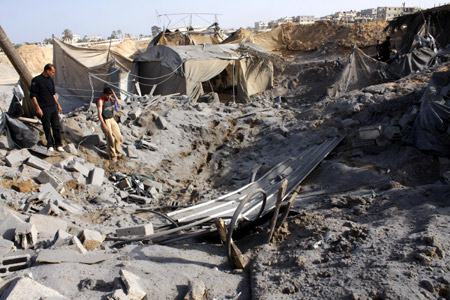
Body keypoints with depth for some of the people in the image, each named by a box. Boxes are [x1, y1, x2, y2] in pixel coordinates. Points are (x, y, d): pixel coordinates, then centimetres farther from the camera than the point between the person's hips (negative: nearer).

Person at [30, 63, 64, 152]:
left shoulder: (51, 80, 12)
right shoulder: (36, 80, -9)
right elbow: (33, 95, -10)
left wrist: (58, 105, 21)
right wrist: (38, 108, -15)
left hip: (53, 107, 6)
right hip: (44, 109, -6)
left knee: (57, 126, 4)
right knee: (47, 127, 3)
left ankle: (58, 144, 13)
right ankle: (50, 145, 15)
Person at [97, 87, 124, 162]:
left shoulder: (110, 99, 9)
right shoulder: (100, 101, -13)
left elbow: (118, 103, -4)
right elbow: (99, 114, -18)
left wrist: (114, 94, -12)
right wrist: (104, 125, -24)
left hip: (112, 120, 7)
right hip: (105, 121, -7)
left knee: (119, 138, 9)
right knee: (110, 139, -8)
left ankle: (117, 152, 28)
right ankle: (112, 155, 8)